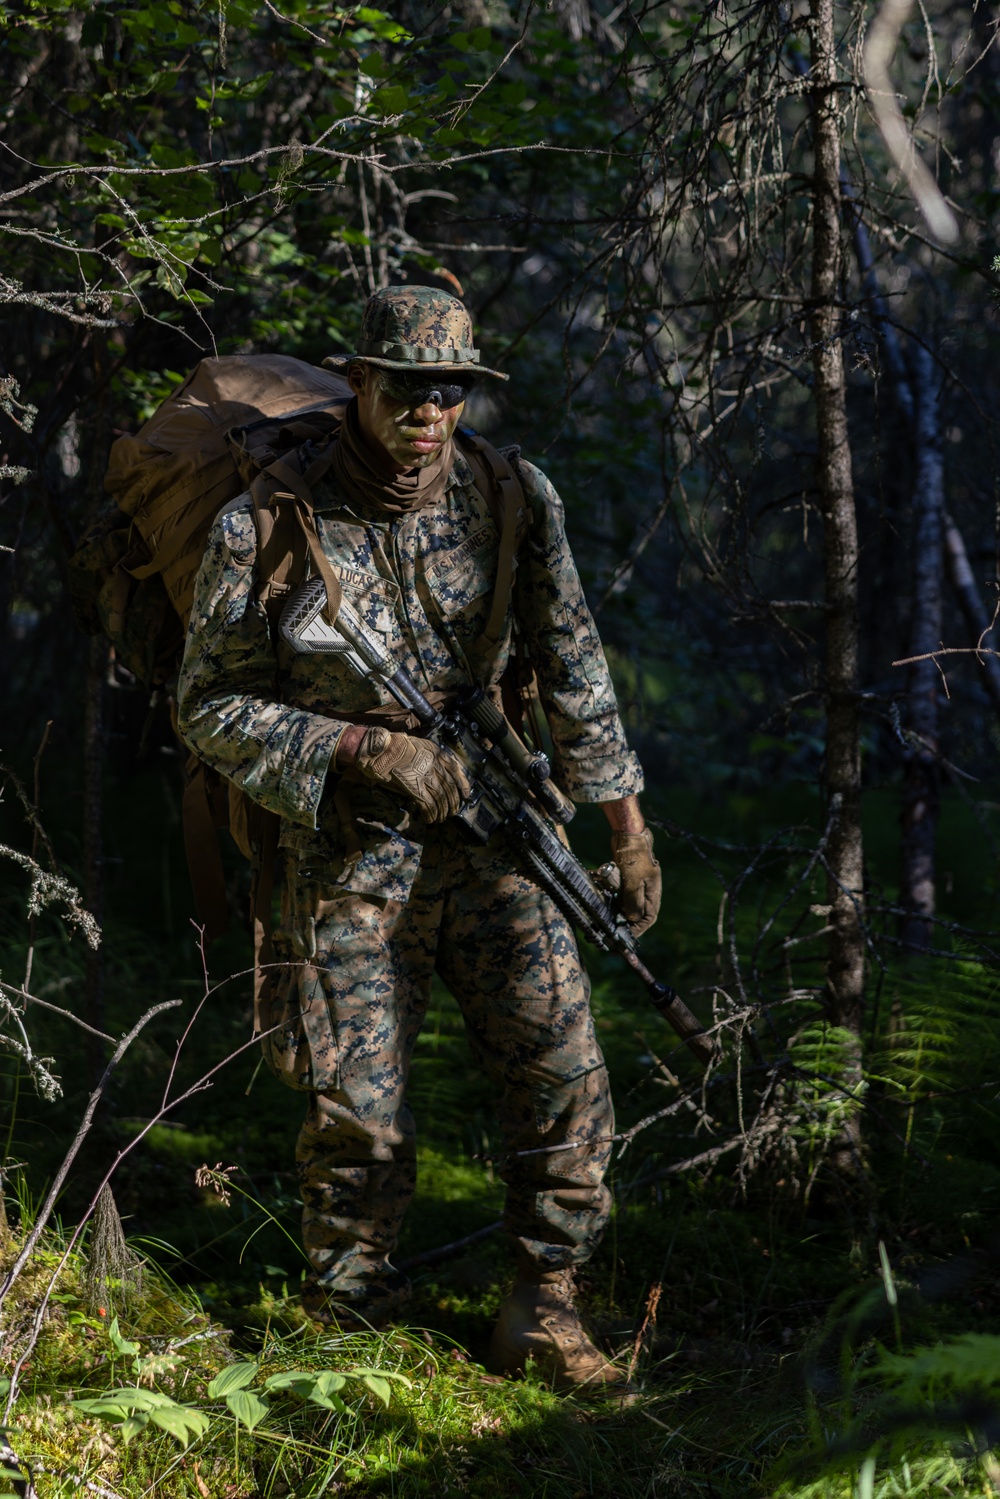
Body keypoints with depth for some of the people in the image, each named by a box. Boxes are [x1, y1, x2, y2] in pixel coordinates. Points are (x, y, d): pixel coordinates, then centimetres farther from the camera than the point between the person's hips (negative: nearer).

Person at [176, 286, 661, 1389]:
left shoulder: (511, 500, -2)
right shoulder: (266, 529, -11)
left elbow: (571, 671, 6)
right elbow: (210, 707, -6)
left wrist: (626, 827, 7)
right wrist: (364, 746, -17)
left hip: (493, 844, 3)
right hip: (349, 861, -2)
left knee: (564, 1072, -8)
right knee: (360, 1120, 1)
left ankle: (541, 1308, 9)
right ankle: (344, 1329, 22)